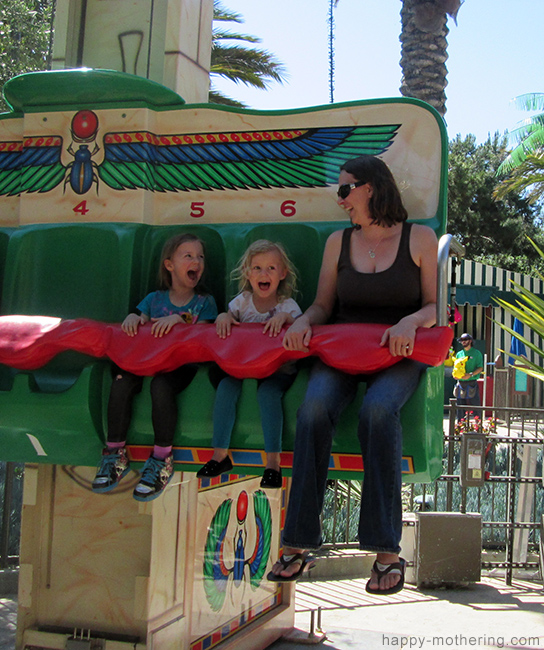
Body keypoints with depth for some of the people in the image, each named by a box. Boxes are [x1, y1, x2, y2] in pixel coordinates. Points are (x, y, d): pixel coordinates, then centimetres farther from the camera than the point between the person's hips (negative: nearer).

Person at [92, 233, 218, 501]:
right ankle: (115, 453, -18)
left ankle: (162, 458, -26)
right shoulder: (154, 298, 19)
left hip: (182, 363, -3)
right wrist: (133, 317, -11)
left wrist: (180, 319, -19)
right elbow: (140, 321, 12)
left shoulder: (204, 302, 12)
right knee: (121, 381, -28)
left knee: (161, 385, -36)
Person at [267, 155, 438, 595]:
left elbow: (435, 306, 5)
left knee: (378, 409, -36)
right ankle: (300, 543, -27)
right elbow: (323, 304, 17)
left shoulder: (419, 239, 6)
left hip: (397, 353, -2)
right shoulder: (338, 242, 15)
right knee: (314, 408, -31)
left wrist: (411, 321, -17)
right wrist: (303, 321, -5)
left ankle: (387, 549, -30)